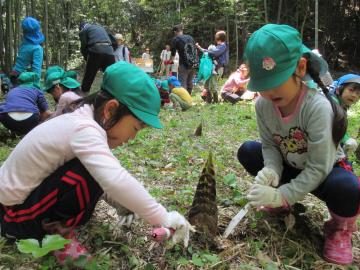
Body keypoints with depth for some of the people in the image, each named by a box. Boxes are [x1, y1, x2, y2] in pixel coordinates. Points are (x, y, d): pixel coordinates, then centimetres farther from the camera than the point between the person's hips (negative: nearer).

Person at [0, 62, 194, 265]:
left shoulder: (83, 119, 0)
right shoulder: (85, 129, -29)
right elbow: (117, 182, -42)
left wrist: (127, 207, 1)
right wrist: (165, 219, -33)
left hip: (24, 193, 9)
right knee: (93, 172, -27)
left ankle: (54, 222, 10)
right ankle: (58, 229, -6)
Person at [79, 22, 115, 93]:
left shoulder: (83, 31, 18)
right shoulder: (101, 28, 34)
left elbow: (84, 47, 7)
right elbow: (111, 41, 25)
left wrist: (87, 59, 22)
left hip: (96, 52, -4)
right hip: (109, 51, 4)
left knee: (87, 79, 2)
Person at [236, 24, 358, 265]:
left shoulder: (317, 106, -34)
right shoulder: (263, 104, -17)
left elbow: (319, 168, -31)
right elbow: (270, 145, -9)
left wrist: (282, 195, -36)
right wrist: (271, 169, -31)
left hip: (325, 171, -5)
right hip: (291, 168, 6)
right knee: (248, 151, -11)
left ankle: (340, 227, 0)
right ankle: (283, 202, 12)